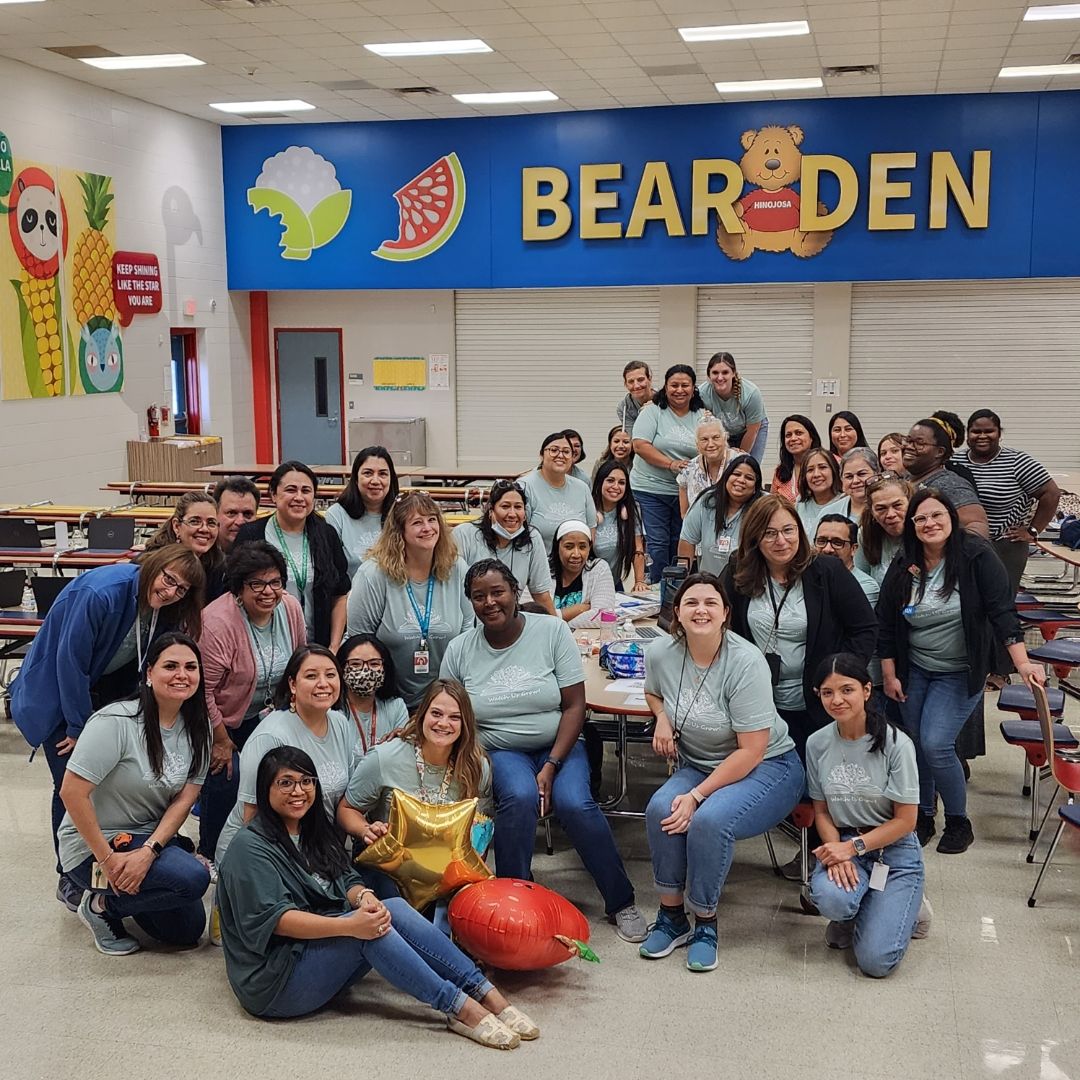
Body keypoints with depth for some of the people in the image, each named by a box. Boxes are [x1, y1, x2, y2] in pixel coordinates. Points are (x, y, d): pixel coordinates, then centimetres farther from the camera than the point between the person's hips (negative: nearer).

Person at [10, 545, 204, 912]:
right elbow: (70, 660, -26)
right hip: (56, 693, -6)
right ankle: (70, 879, 9)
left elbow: (145, 667, 1)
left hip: (104, 692, 6)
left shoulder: (166, 612, -10)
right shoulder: (101, 592, -32)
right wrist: (79, 727, -19)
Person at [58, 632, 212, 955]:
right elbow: (72, 792, -25)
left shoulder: (196, 728, -4)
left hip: (153, 838, 7)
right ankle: (101, 905, -4)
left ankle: (118, 892, 23)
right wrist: (107, 859, -22)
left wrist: (148, 852, -20)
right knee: (192, 878, -26)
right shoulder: (116, 721, -24)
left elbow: (185, 798, -5)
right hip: (93, 845, -7)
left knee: (187, 930, 6)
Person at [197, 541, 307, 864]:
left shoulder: (290, 609, -8)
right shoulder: (217, 621, -28)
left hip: (262, 717, 6)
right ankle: (210, 854, 4)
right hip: (219, 720, -6)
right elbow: (202, 689, -24)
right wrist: (220, 740, -17)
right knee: (224, 778, -17)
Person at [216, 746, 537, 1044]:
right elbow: (273, 919, -20)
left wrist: (364, 896, -17)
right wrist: (351, 925, -30)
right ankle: (461, 1009, -29)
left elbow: (346, 881, 8)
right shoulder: (252, 845, -10)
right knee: (369, 926, -29)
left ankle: (484, 993, -23)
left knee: (394, 909, -18)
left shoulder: (315, 831, 15)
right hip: (273, 983, -7)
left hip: (324, 959, 7)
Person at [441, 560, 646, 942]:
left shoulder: (552, 631, -6)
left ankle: (621, 903, -9)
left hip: (559, 744, 0)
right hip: (500, 750, 1)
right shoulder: (459, 650, -1)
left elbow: (575, 705, -8)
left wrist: (551, 766, -17)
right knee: (520, 797, -32)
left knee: (574, 803, -28)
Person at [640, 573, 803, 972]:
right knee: (660, 809, -25)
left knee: (709, 820, -32)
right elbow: (653, 691, 21)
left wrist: (697, 796, -25)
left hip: (768, 767, -5)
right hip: (699, 765, 5)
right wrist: (662, 718, -2)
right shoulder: (661, 653, -6)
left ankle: (705, 924, -9)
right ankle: (672, 916, -6)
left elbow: (751, 751, -21)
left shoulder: (746, 662, -22)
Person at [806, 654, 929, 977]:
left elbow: (905, 820, -10)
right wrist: (836, 853, -14)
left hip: (894, 849, -3)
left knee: (876, 961, -17)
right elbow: (821, 811, 5)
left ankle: (905, 905, 15)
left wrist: (852, 847, -18)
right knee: (829, 898, -34)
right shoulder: (817, 744, -2)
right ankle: (850, 915, 5)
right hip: (843, 845, 3)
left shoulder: (895, 743, -14)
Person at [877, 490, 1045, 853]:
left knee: (935, 745, -14)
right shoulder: (902, 569, -4)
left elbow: (1001, 611, -18)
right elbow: (885, 626, 2)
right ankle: (922, 817, 28)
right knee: (916, 745, 8)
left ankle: (959, 823, 8)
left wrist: (1022, 662, -26)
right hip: (914, 670, 4)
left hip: (960, 673, -4)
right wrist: (890, 676, 3)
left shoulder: (976, 556, -15)